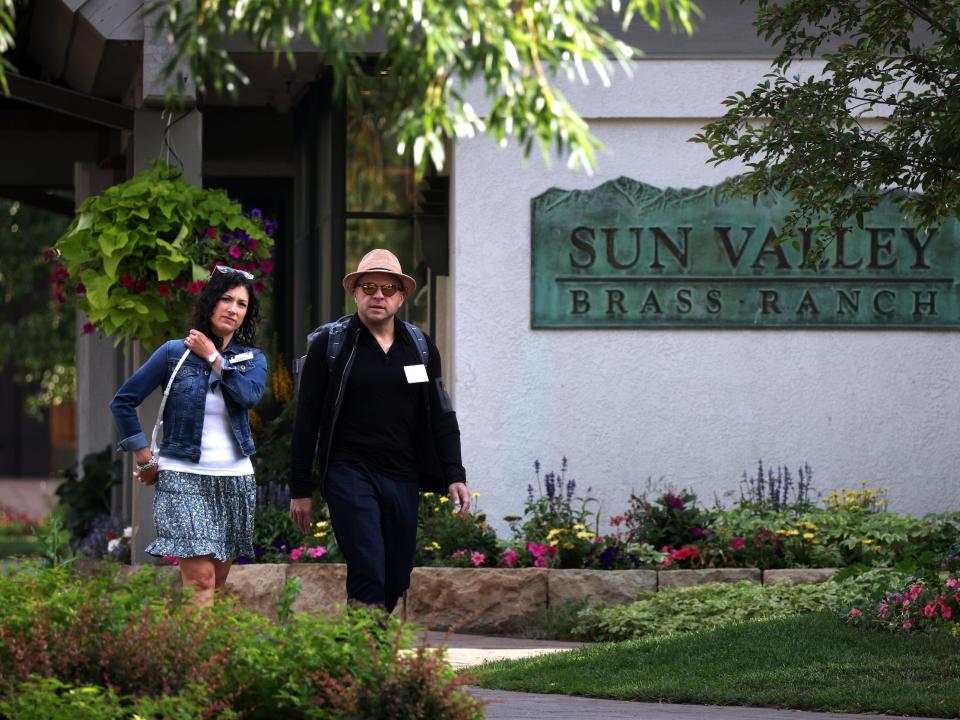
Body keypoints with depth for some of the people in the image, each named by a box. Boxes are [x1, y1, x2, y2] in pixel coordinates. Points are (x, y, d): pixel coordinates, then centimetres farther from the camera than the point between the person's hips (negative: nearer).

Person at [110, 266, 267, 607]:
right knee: (200, 579, -16)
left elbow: (250, 395, -15)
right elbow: (123, 401, 3)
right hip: (184, 476, -4)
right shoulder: (175, 352, 0)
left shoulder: (252, 358, 8)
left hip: (235, 479, 4)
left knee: (218, 581, 7)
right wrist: (145, 460, 0)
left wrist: (213, 357, -8)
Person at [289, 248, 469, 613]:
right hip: (349, 472, -4)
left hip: (403, 480, 4)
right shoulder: (330, 344, 1)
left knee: (397, 582, 5)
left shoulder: (421, 348, 12)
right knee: (368, 572, -17)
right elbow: (306, 419, 2)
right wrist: (300, 490, 0)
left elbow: (442, 416, 15)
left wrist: (454, 476, 3)